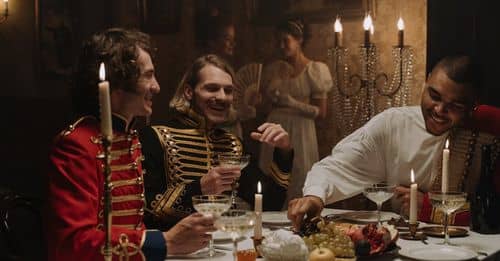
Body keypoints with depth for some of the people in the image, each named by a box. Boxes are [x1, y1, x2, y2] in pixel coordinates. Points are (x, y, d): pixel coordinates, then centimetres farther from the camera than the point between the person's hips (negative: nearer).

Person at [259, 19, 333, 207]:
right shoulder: (273, 70, 12)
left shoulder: (315, 70, 0)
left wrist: (293, 103, -14)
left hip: (300, 134, -4)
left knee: (298, 188, -4)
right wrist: (273, 98, -1)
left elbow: (321, 112, -3)